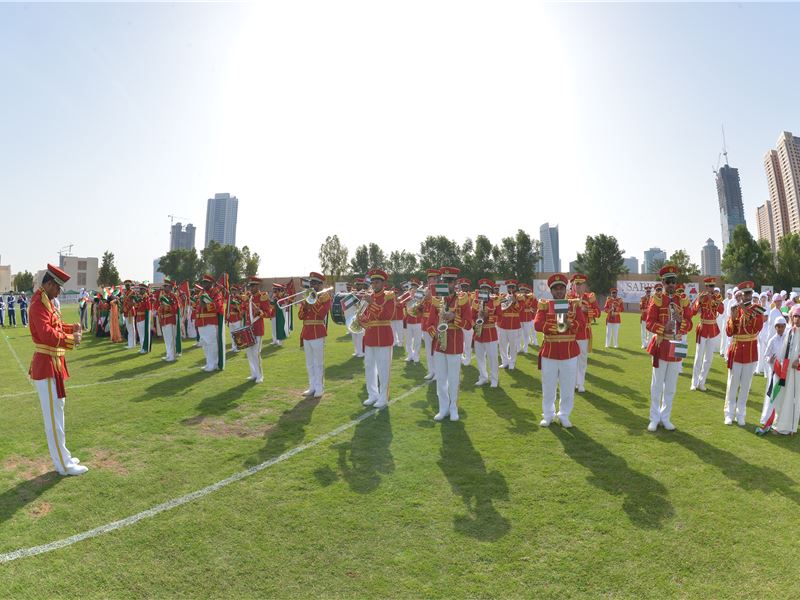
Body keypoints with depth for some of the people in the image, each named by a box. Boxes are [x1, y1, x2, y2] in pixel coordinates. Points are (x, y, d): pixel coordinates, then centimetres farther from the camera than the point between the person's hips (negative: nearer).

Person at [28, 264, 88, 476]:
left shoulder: (47, 302, 13)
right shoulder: (39, 304, -19)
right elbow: (46, 334, -29)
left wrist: (71, 328, 4)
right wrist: (71, 339, -21)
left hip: (53, 365, 11)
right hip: (47, 366, -11)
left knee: (56, 412, 17)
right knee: (54, 416, -3)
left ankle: (62, 456, 29)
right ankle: (63, 464, 5)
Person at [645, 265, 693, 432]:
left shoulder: (683, 301, 5)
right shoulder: (657, 299, -4)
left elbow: (689, 324, 3)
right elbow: (649, 323, -8)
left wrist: (680, 319, -16)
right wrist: (663, 329, -24)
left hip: (676, 346, 3)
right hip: (660, 345, -3)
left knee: (671, 386, 11)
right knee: (657, 385, 4)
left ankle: (665, 418, 23)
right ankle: (654, 419, 16)